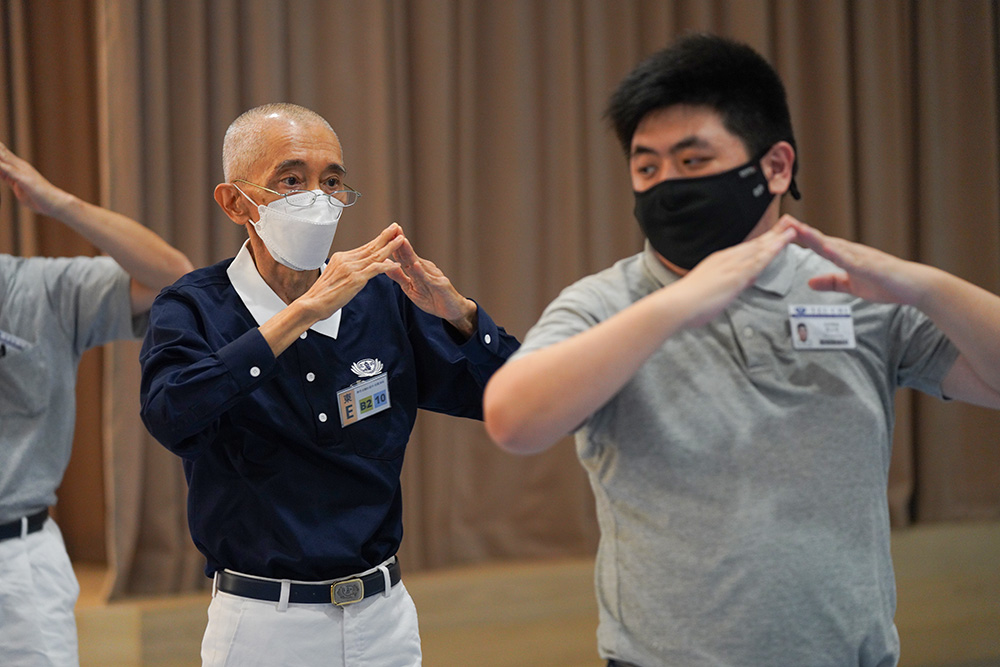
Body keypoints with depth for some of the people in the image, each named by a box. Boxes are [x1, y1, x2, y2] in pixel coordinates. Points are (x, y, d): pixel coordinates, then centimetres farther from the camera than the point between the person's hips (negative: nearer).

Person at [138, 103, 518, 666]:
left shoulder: (381, 300, 3)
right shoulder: (194, 311, -8)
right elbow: (173, 416, -29)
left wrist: (457, 313, -15)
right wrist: (304, 313, -31)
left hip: (385, 617, 4)